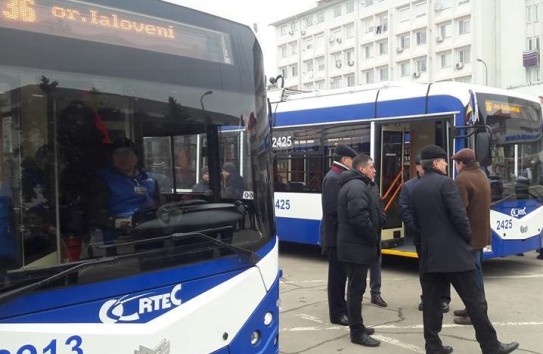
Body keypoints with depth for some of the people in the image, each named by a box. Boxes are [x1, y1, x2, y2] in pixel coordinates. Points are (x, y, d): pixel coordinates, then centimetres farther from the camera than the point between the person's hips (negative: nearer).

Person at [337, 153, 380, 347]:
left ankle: (357, 326, 29)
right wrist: (373, 238, -14)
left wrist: (371, 238, 16)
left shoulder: (352, 185, 17)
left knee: (355, 287, 18)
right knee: (357, 289, -5)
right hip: (357, 246, -11)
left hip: (353, 244, 11)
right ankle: (357, 333, 2)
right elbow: (360, 218, -28)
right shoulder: (358, 186, -18)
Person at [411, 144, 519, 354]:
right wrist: (468, 238, -1)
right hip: (453, 252, -6)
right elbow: (459, 215, -15)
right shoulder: (445, 183, -9)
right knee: (474, 300, 2)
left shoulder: (416, 189, 11)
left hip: (428, 253, 7)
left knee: (431, 301, 8)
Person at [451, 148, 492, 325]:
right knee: (475, 271, 17)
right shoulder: (482, 175, 13)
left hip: (469, 233, -10)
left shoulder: (462, 179, -18)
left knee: (472, 273, -4)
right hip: (481, 231, 10)